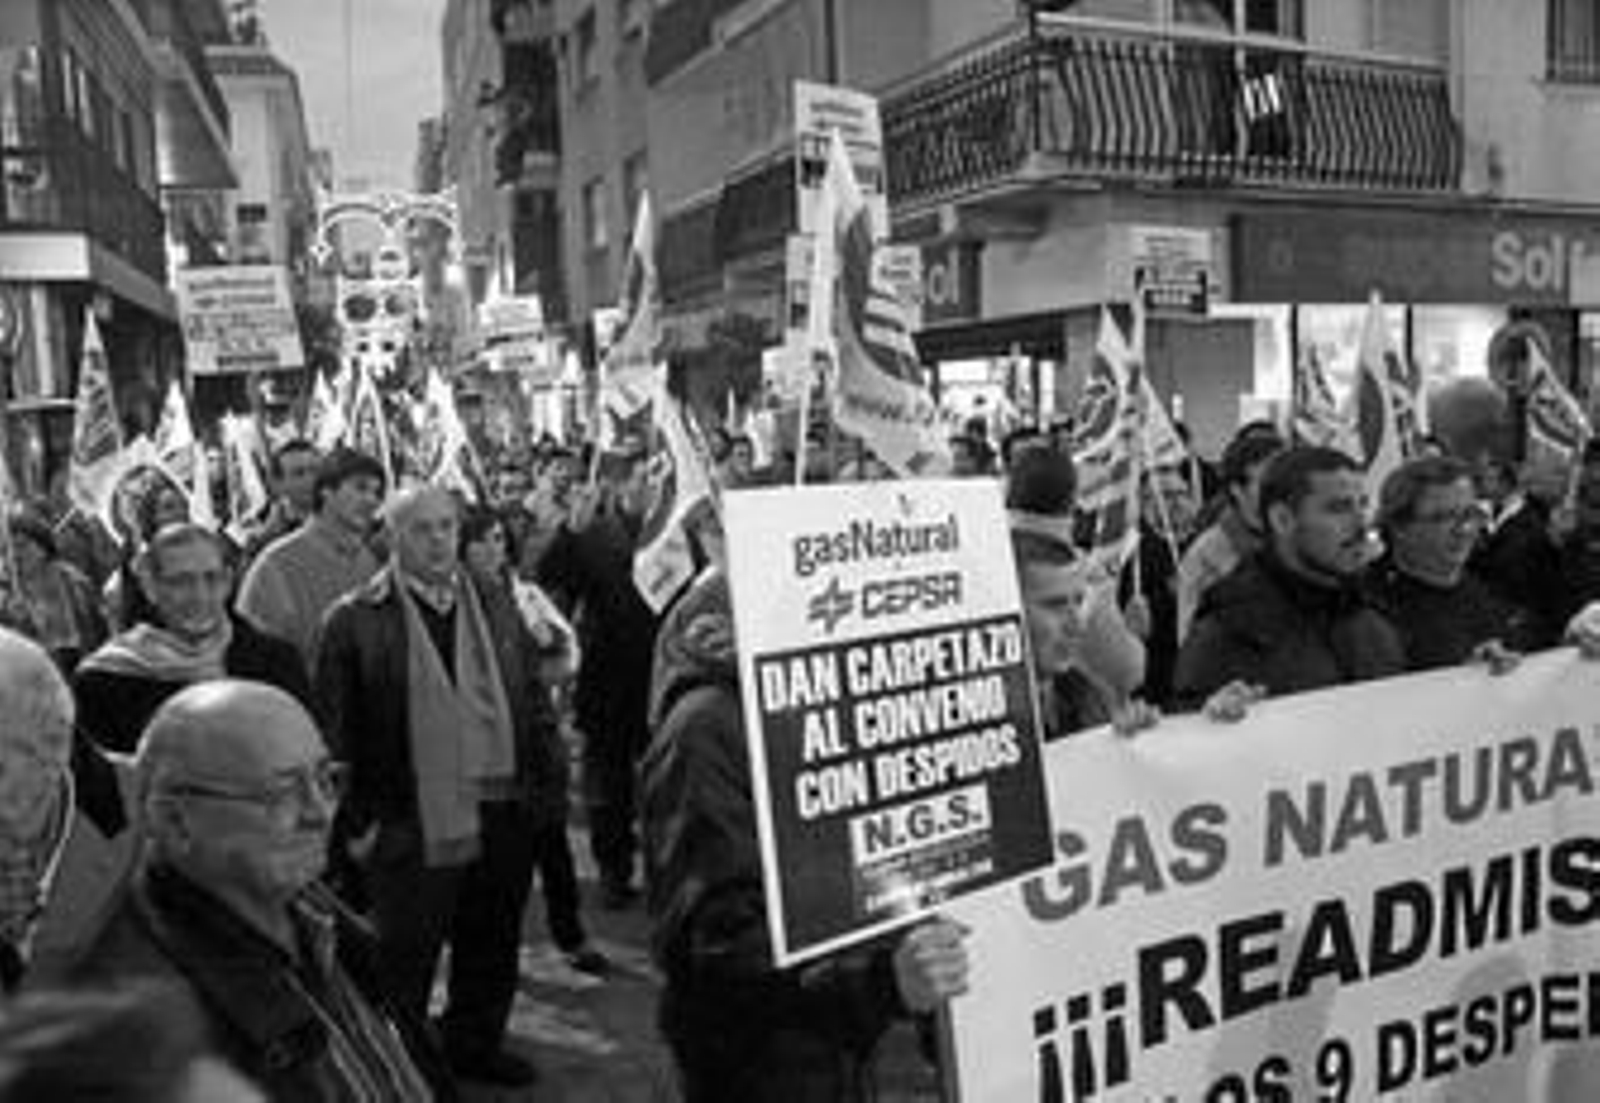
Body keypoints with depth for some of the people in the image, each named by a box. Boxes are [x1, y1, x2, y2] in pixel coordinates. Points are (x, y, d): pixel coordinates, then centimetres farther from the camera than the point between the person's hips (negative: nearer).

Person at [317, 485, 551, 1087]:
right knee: (406, 957, 8)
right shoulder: (356, 619, -8)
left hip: (501, 813, 5)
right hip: (411, 826, -5)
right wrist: (356, 821, -9)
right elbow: (335, 729, -8)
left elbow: (532, 695, 13)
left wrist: (531, 776, 6)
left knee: (493, 946, 18)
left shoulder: (494, 605, 8)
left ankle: (476, 1042, 37)